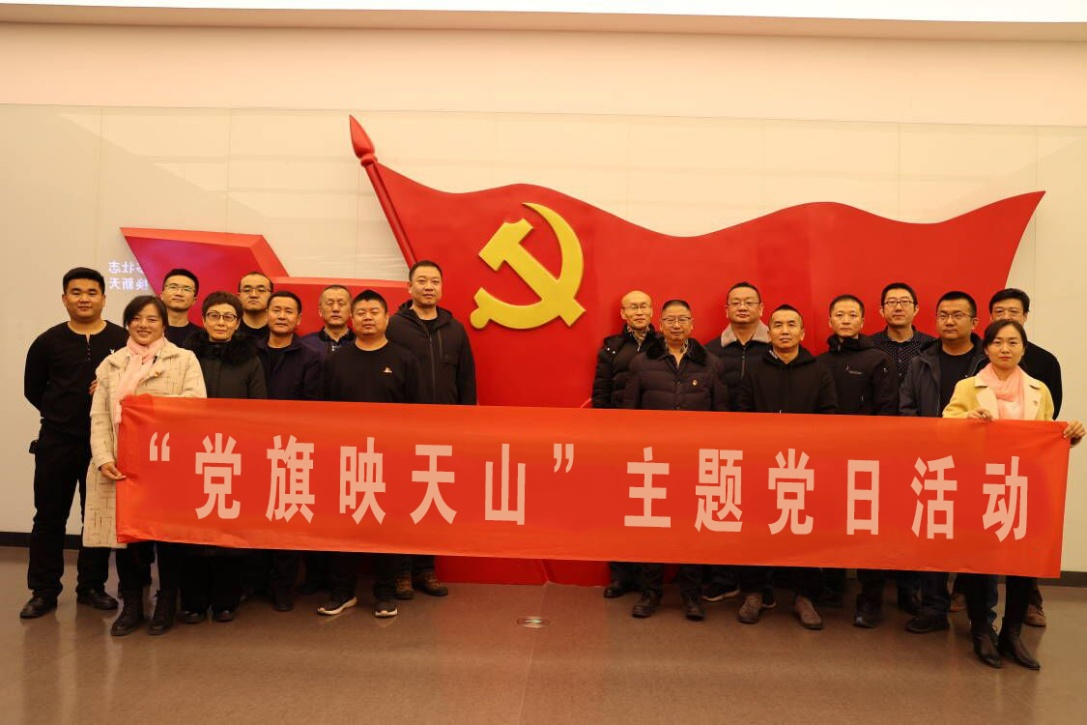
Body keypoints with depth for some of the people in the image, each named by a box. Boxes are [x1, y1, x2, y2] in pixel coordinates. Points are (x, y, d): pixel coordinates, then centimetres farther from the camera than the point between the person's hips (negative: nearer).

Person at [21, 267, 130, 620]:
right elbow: (33, 390, 10)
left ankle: (92, 586, 22)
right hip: (56, 441, 1)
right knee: (49, 516, 8)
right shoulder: (48, 341, 1)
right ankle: (44, 590, 20)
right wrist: (62, 414, 5)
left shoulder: (123, 340, -5)